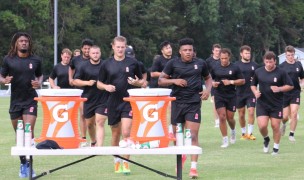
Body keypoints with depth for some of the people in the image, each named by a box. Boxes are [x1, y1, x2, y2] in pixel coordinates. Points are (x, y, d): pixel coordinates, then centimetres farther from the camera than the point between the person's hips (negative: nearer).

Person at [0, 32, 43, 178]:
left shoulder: (35, 60, 2)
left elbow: (40, 75, 17)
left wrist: (39, 83, -5)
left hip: (30, 101, -1)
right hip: (15, 101, 1)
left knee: (29, 132, -13)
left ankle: (29, 165, -11)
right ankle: (23, 164, 19)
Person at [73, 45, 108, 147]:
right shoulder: (84, 66, 3)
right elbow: (75, 81, 4)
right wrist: (87, 82, -11)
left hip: (103, 100, -3)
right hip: (89, 99, 3)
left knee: (100, 123, -13)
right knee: (89, 123, 16)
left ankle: (99, 146, -19)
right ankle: (93, 142, 40)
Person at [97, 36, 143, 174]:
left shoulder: (133, 63, 2)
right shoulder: (106, 64, 4)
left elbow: (142, 82, 11)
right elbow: (99, 84, 11)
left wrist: (136, 82, -12)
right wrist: (106, 86, -10)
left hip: (128, 102, -2)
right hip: (113, 102, 2)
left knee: (126, 133, -13)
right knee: (115, 133, 11)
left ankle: (126, 162, -7)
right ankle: (116, 161, 26)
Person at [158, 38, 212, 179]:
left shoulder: (200, 64, 5)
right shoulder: (173, 64, 2)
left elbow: (208, 78, 20)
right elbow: (161, 80, 4)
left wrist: (208, 90, 1)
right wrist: (174, 80, -13)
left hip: (194, 103, -1)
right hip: (177, 103, 1)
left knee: (193, 136, -11)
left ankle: (194, 167, -13)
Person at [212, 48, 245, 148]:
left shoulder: (235, 68, -2)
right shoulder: (215, 68, 2)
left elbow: (242, 81, 0)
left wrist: (231, 82, -14)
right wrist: (213, 83, -9)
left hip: (231, 96, 0)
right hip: (219, 96, 1)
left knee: (230, 118, 4)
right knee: (222, 117, -8)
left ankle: (233, 131, 39)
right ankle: (225, 140, -1)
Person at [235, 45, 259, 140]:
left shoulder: (254, 65, 6)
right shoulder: (236, 65, 1)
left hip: (251, 93, 0)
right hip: (239, 93, 0)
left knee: (251, 112, -11)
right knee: (241, 114, 7)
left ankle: (250, 133, -5)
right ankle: (243, 133, 21)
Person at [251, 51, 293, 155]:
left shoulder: (281, 72, -7)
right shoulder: (258, 72, 2)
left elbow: (290, 86, -4)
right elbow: (253, 84, 16)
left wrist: (279, 89, -20)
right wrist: (255, 92, -5)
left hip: (276, 104, -2)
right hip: (262, 104, 2)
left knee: (275, 126, 1)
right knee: (262, 126, -11)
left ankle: (276, 148, 18)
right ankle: (266, 139, 22)